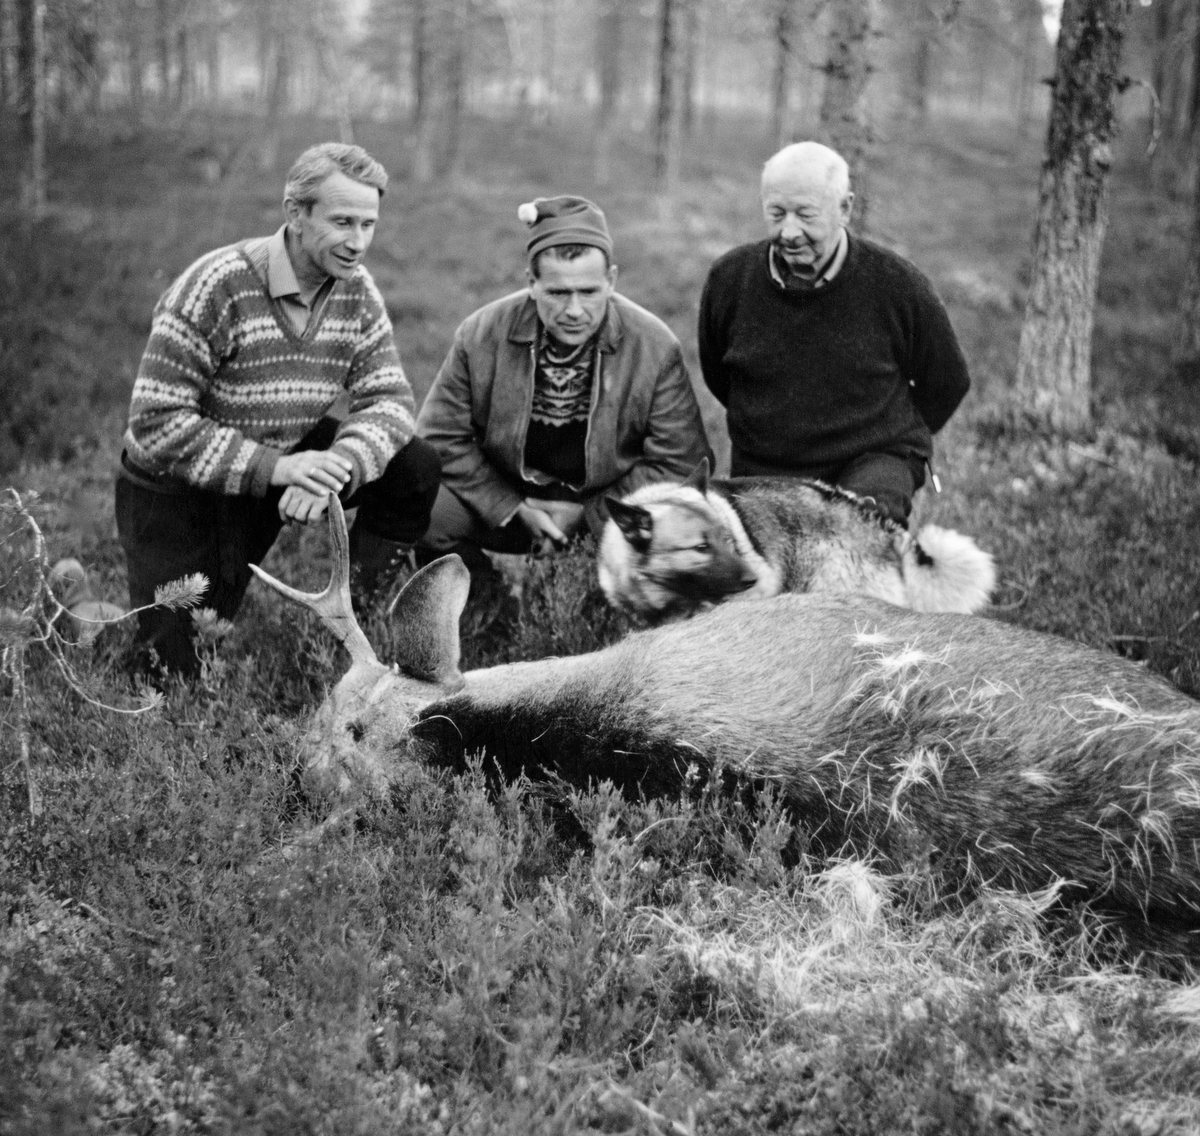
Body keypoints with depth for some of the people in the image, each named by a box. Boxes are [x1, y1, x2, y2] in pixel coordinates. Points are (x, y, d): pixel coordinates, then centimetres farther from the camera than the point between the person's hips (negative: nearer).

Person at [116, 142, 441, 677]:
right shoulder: (217, 287, -26)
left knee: (415, 468, -16)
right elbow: (155, 426, -27)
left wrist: (337, 465, -35)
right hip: (176, 492, -5)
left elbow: (390, 400, -13)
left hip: (286, 462, 5)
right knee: (179, 670, -5)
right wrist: (272, 468, -36)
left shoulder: (356, 291, -7)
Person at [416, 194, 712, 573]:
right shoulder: (480, 335, -11)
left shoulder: (655, 347, -13)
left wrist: (587, 513, -16)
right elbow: (442, 438, -4)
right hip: (501, 504, 1)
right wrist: (513, 509, -14)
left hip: (606, 510, -1)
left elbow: (679, 464, -9)